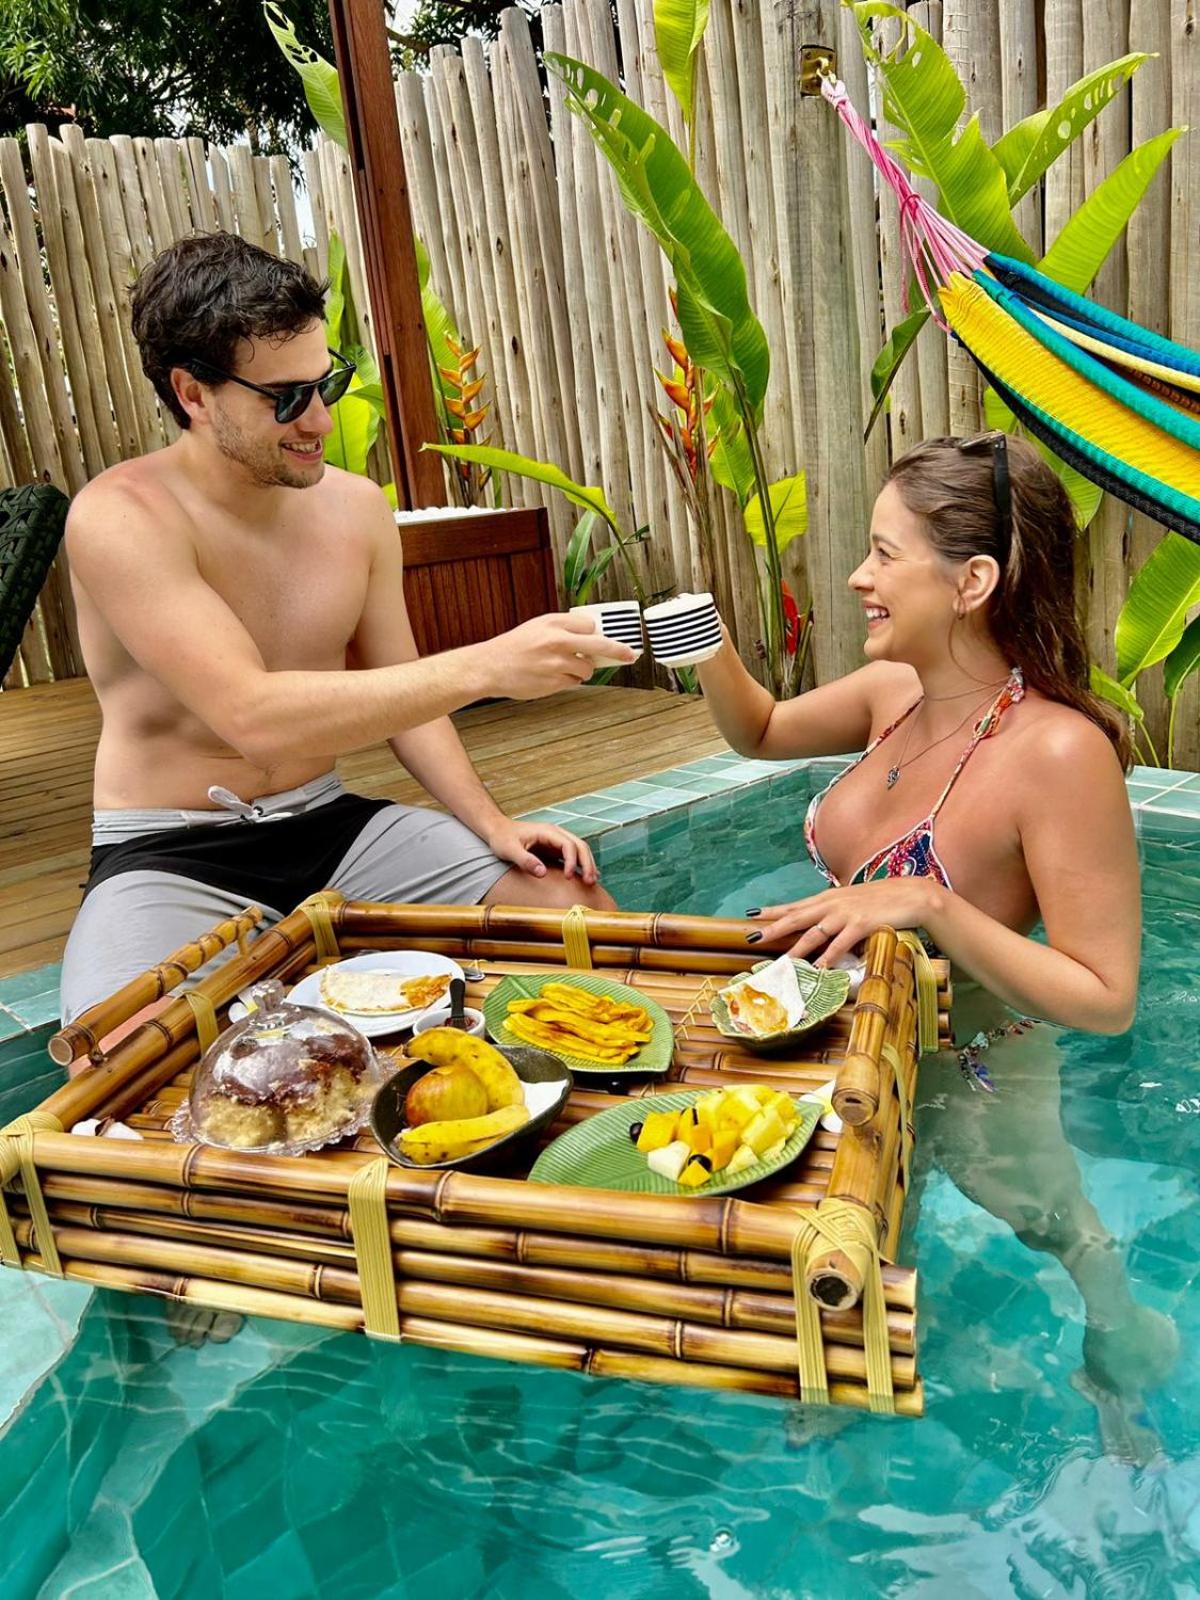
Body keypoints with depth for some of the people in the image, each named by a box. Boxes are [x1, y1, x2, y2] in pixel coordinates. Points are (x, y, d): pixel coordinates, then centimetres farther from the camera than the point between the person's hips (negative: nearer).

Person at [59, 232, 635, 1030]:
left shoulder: (357, 505, 2)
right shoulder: (120, 519, -17)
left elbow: (399, 693, 9)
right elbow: (255, 718, -29)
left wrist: (492, 823, -5)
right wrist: (484, 666, -33)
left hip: (330, 821, 5)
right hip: (171, 857, -5)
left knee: (578, 904, -7)